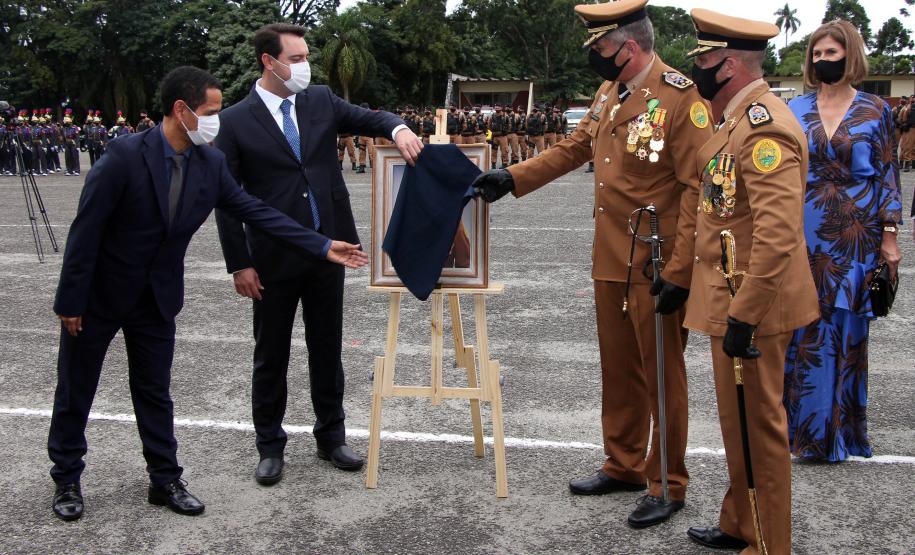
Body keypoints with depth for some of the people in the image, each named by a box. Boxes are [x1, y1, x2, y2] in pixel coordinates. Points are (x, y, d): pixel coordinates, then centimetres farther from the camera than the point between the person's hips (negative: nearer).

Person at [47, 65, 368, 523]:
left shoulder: (210, 163, -8)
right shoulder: (125, 155, -25)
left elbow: (255, 211, -4)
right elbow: (86, 229, -20)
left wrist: (323, 247, -8)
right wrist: (70, 301, -17)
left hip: (157, 297, 4)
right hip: (99, 295, -4)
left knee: (155, 392, 14)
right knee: (75, 393, 11)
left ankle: (165, 480, 27)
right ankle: (67, 480, 29)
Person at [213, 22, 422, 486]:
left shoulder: (321, 101, 5)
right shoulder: (235, 122, -6)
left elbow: (369, 118, 0)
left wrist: (399, 128, -25)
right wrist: (239, 264, -9)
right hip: (273, 257, -3)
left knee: (327, 349, 14)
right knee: (270, 356, 9)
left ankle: (331, 437, 29)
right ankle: (270, 447, 25)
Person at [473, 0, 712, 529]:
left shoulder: (682, 97, -16)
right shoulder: (609, 93, 8)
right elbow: (574, 148, 20)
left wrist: (679, 274, -20)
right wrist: (513, 177, 11)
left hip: (657, 268, -7)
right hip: (611, 262, 7)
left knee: (662, 376, 6)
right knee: (618, 370, 18)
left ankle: (669, 485, 21)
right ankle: (624, 466, 34)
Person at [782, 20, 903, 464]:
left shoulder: (875, 110, 3)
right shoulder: (796, 109, 7)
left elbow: (888, 175, 3)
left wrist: (889, 236, -3)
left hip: (856, 238, -1)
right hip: (805, 237, 1)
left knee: (849, 330, 4)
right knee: (805, 332, 1)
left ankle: (844, 429, 18)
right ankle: (809, 427, 13)